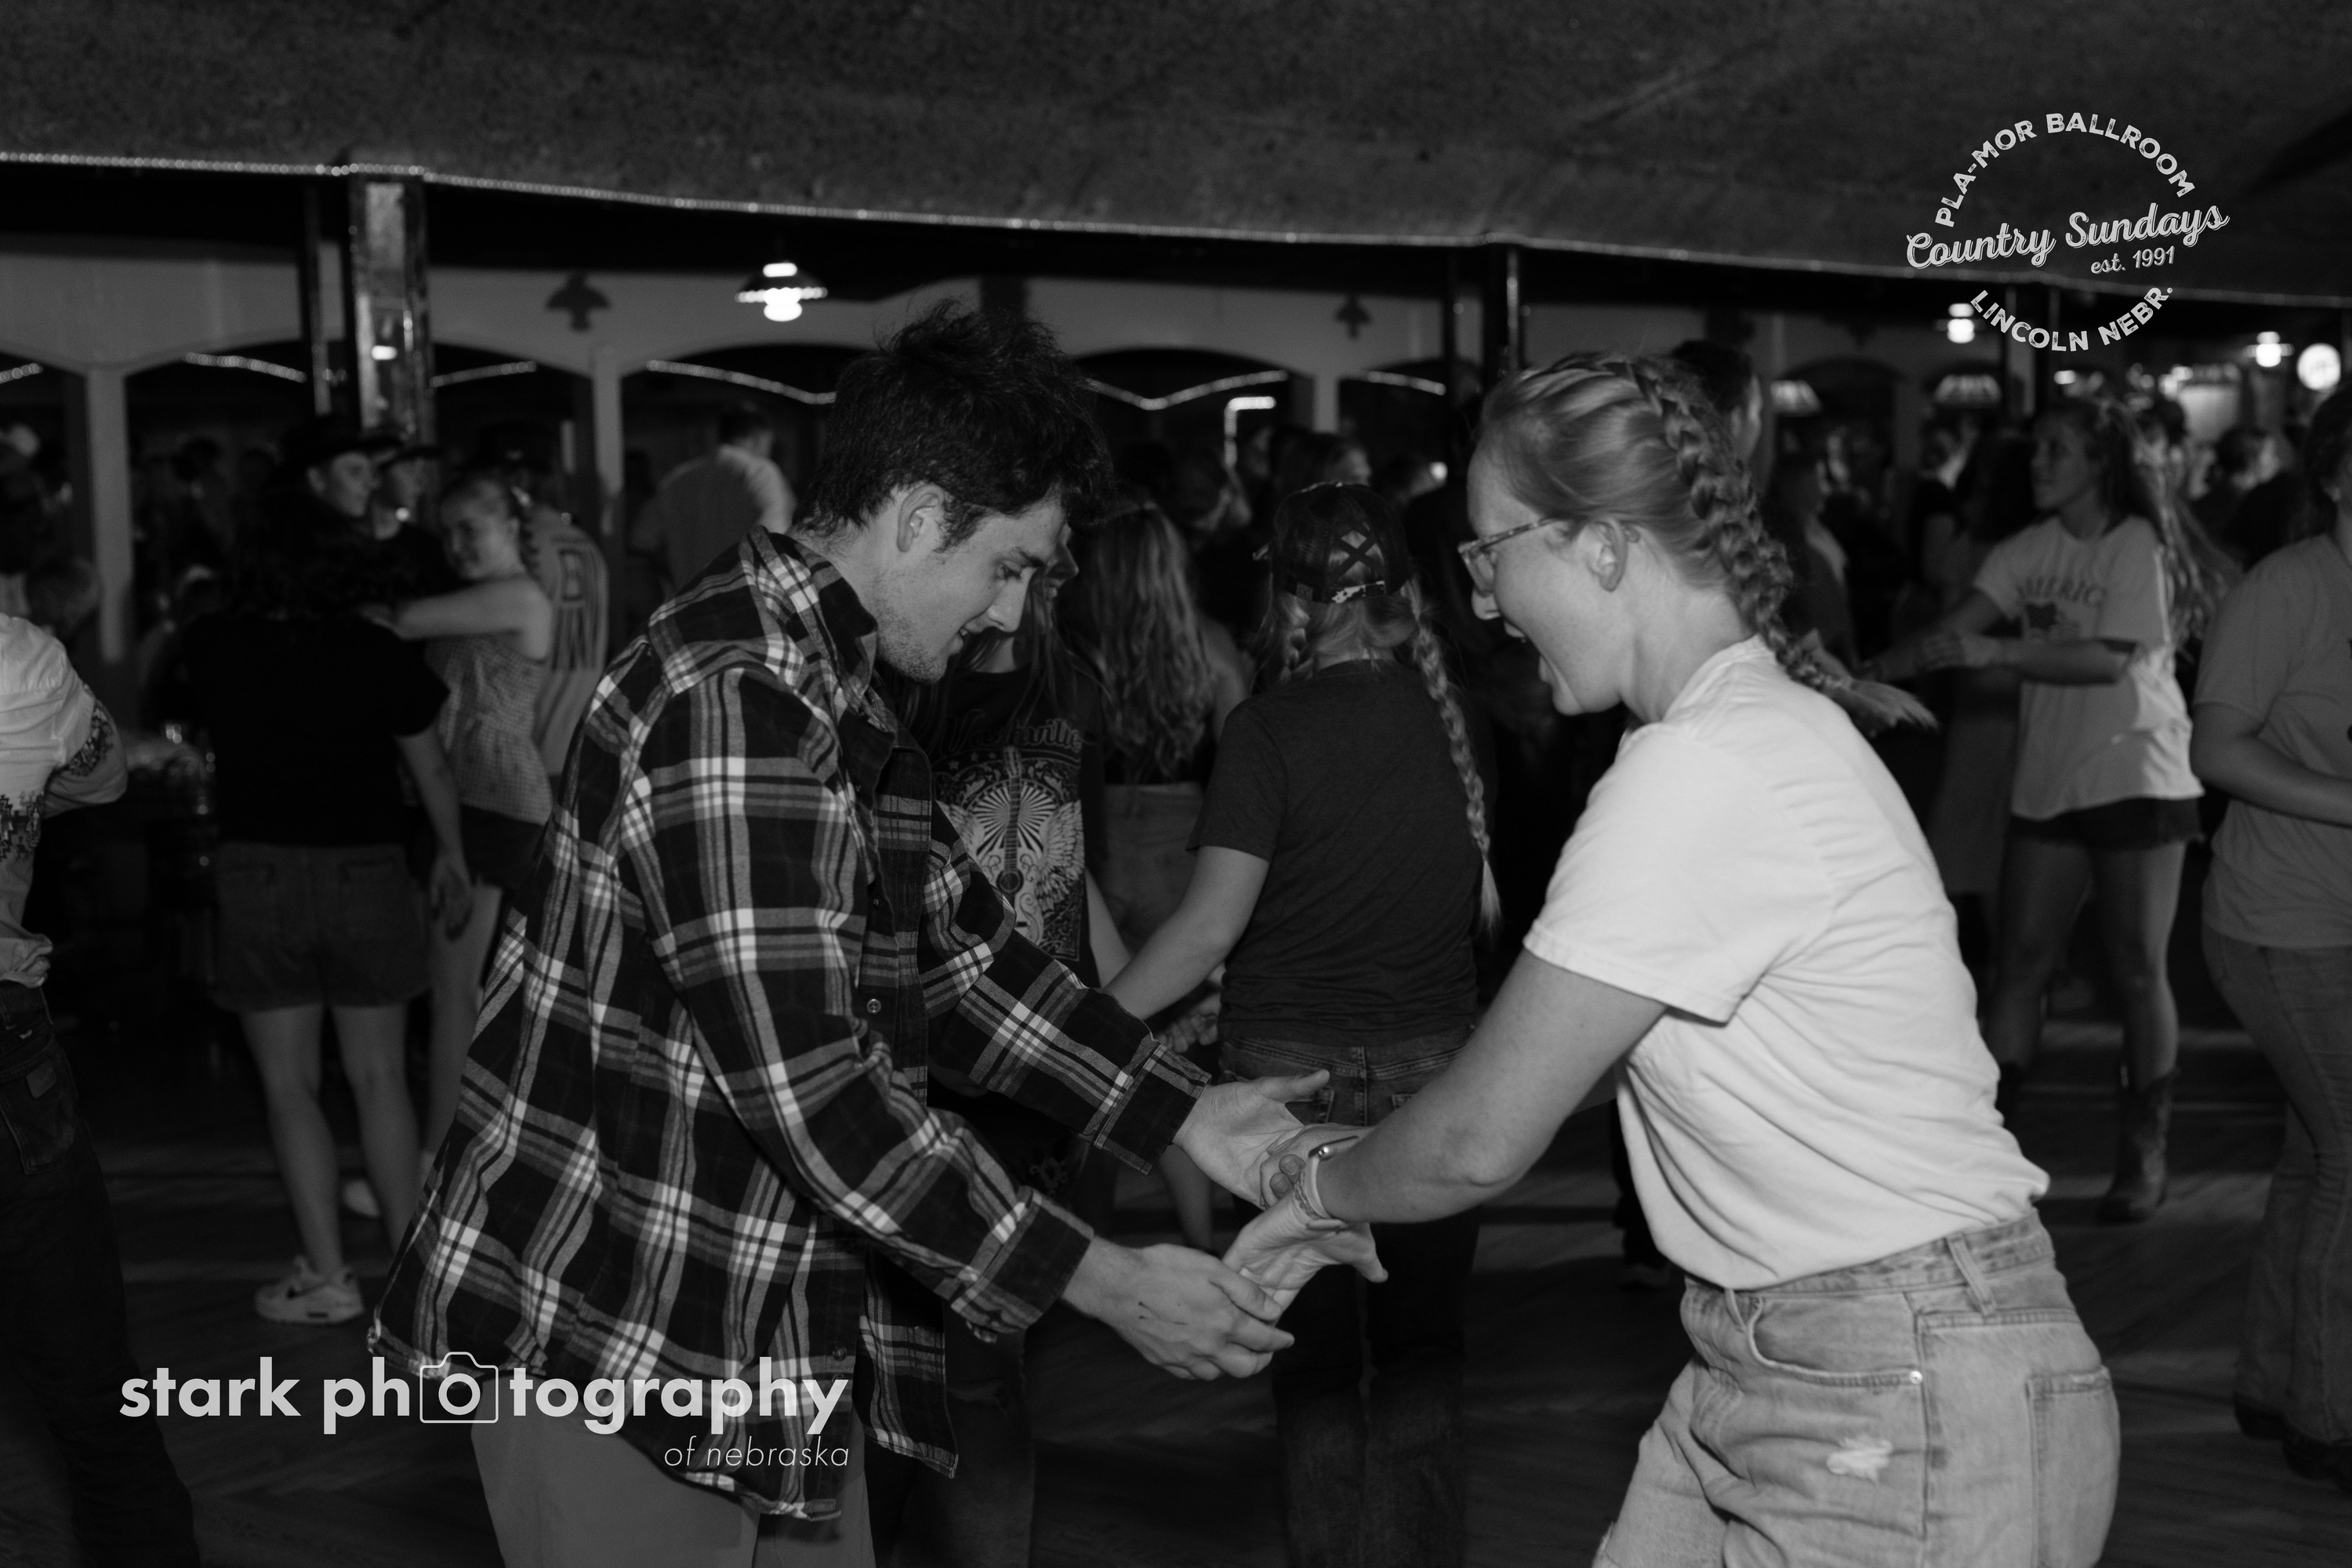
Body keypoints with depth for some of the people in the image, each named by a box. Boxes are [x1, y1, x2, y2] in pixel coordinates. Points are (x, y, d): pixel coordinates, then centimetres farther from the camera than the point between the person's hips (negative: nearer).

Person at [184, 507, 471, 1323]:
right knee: (380, 1078, 11)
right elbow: (430, 767, 1)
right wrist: (452, 854, 15)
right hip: (368, 869, 1)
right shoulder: (375, 653, -6)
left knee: (289, 1083, 6)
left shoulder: (215, 649, -3)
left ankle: (328, 1276, 5)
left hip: (258, 872, 0)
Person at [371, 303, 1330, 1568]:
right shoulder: (729, 698, -23)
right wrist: (1102, 1283, -23)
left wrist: (1186, 1116, 8)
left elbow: (961, 950, 16)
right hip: (612, 1338, -10)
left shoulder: (835, 697, 11)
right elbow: (805, 1081, -27)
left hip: (775, 1341, 10)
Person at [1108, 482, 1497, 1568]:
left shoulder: (1269, 730, -10)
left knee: (1316, 1364, 8)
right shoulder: (1453, 713, 2)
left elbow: (1213, 924, -16)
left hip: (1294, 1072, -3)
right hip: (1435, 1065, 4)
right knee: (1422, 1353, 14)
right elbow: (1489, 903, 10)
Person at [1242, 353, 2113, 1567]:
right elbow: (1583, 1068, 13)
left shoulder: (1704, 773, -22)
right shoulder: (1759, 724, 8)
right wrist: (1359, 1150, 12)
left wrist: (1322, 1183, 2)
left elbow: (1480, 1141, -16)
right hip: (1764, 1365, 8)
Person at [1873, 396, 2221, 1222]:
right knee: (2020, 962, 4)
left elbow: (2112, 659, -21)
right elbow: (1956, 629, -5)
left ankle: (2143, 1153, 12)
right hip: (2047, 780, 5)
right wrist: (1871, 670, -21)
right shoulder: (2030, 550, 5)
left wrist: (1995, 651, -30)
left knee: (2137, 968, 1)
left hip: (2137, 778, -5)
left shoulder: (2136, 544, -9)